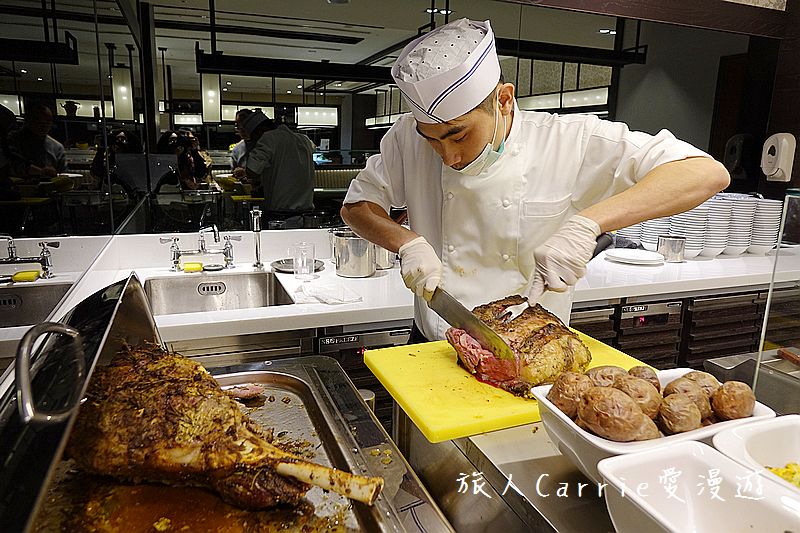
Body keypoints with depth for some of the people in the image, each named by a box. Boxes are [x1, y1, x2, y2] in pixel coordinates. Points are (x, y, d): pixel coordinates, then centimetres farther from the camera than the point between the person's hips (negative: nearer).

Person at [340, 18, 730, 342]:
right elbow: (356, 206, 4)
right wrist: (406, 241, -16)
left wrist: (587, 222, -31)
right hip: (435, 352, 2)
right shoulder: (409, 138, -6)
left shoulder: (571, 142, -14)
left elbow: (708, 174, -18)